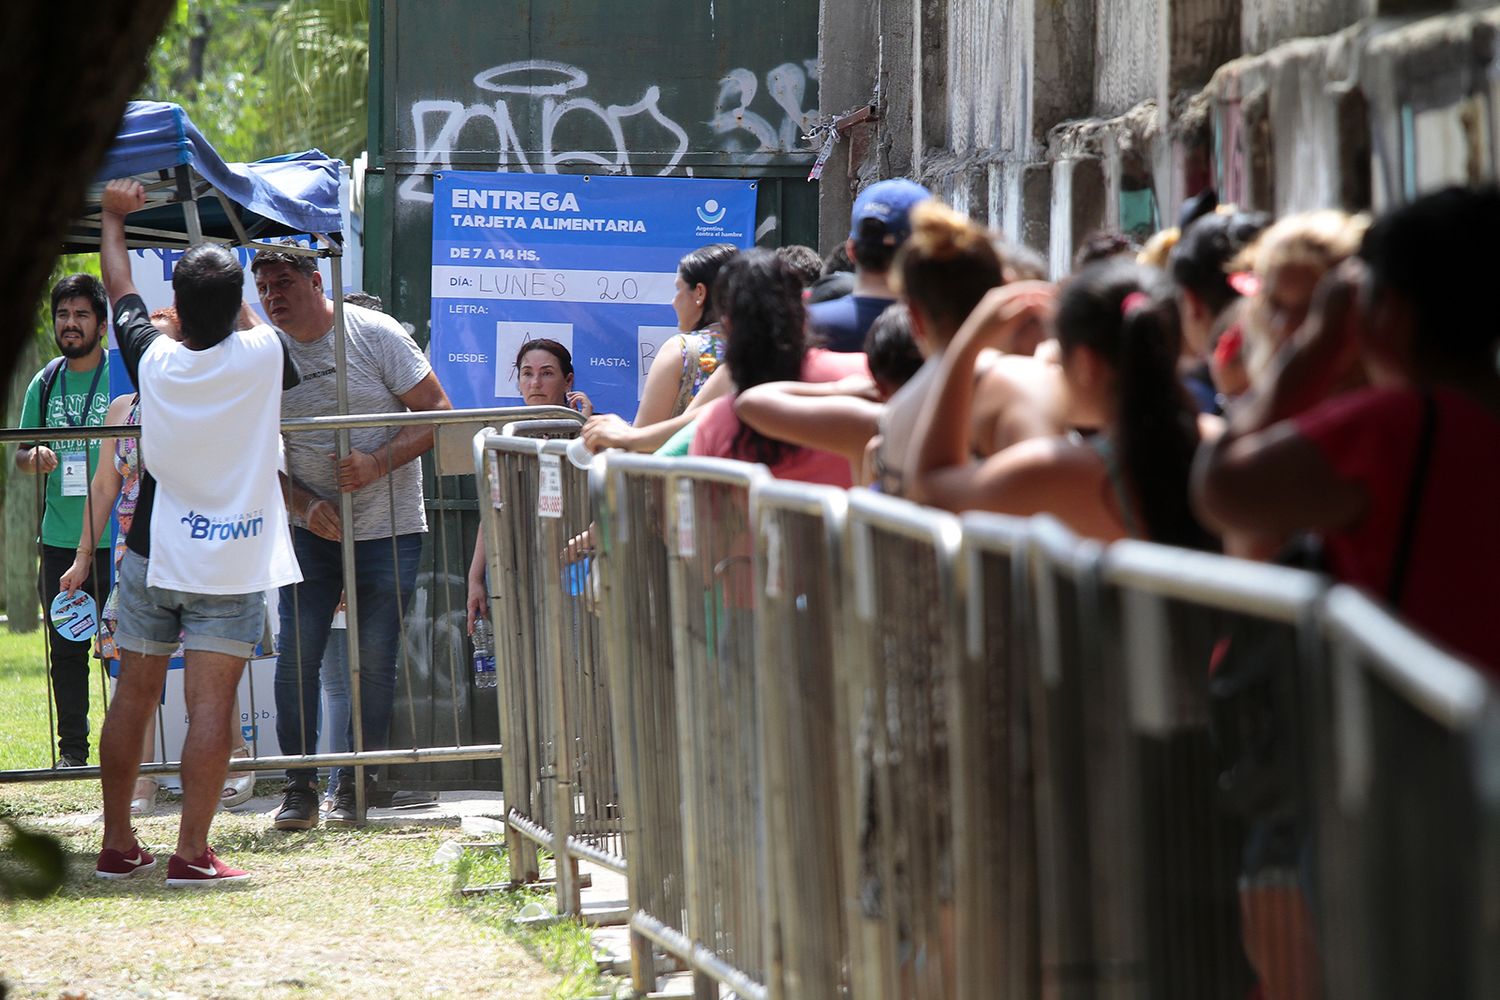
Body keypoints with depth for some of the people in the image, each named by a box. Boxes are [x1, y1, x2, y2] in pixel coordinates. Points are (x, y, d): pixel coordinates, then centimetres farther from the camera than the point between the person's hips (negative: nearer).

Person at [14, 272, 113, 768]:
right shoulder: (44, 383, 10)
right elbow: (21, 455, 16)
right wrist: (33, 459, -7)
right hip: (61, 537, 4)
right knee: (67, 648, 6)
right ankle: (72, 749, 12)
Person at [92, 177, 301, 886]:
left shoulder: (153, 359, -5)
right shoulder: (260, 357, -9)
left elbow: (120, 289, 15)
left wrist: (113, 217, 34)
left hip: (152, 557, 2)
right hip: (231, 562, -2)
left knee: (133, 697, 11)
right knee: (211, 706, -5)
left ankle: (117, 846, 16)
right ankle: (192, 852, -10)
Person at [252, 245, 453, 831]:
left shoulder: (376, 336, -8)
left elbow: (437, 414, -8)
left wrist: (377, 463, -20)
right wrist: (303, 504, -13)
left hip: (388, 528, -2)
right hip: (310, 527, 2)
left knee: (375, 660, 0)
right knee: (297, 654, -6)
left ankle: (355, 785, 10)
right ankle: (299, 787, 2)